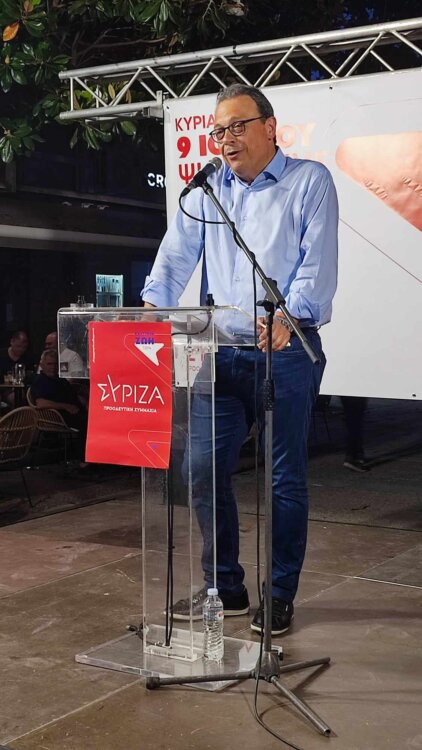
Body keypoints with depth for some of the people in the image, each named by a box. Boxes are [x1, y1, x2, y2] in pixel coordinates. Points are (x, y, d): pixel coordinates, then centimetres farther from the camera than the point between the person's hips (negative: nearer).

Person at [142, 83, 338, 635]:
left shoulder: (309, 181, 1)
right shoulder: (207, 191, 15)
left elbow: (318, 262, -10)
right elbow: (176, 256, 8)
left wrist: (288, 314, -26)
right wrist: (153, 305, -10)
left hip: (287, 349, -4)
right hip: (222, 349, 5)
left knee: (285, 477, 3)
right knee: (203, 467, 3)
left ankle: (280, 596, 16)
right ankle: (224, 588, 18)